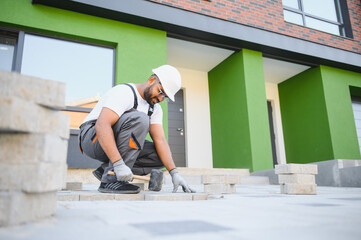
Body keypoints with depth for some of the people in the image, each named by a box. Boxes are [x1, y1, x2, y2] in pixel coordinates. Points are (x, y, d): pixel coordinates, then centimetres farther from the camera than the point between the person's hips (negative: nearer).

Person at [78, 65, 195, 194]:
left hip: (116, 147, 8)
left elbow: (160, 140, -5)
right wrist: (119, 164, -42)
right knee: (139, 119, -31)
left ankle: (106, 169, -5)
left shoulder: (155, 108, 5)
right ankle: (110, 179, -28)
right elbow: (101, 125, -33)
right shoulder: (125, 92, -19)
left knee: (160, 156, -8)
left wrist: (174, 173, -19)